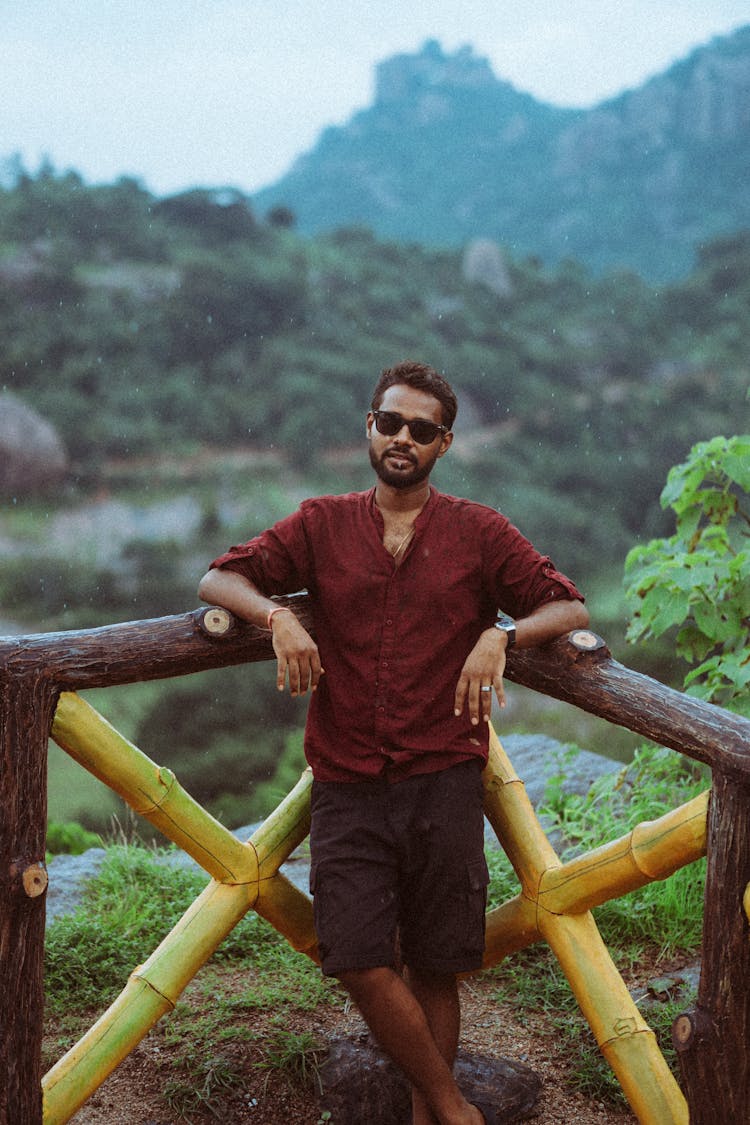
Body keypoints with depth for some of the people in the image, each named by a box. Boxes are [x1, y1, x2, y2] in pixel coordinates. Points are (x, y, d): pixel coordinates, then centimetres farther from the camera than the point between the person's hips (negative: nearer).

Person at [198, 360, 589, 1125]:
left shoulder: (478, 532, 8)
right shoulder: (322, 525, 10)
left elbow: (571, 609, 7)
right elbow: (218, 579, 7)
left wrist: (501, 635, -14)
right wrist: (277, 616, -14)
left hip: (443, 782, 0)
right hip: (346, 785, 1)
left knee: (434, 969, 3)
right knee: (361, 963, -9)